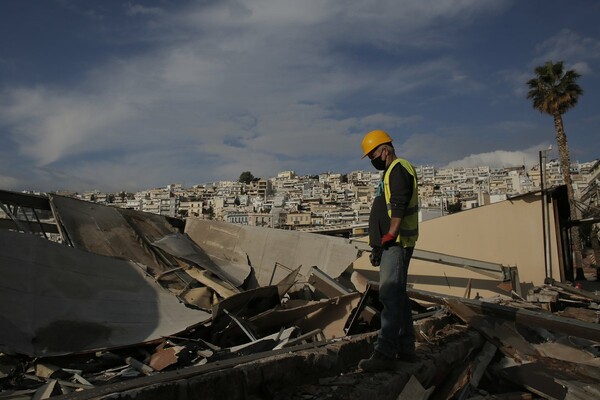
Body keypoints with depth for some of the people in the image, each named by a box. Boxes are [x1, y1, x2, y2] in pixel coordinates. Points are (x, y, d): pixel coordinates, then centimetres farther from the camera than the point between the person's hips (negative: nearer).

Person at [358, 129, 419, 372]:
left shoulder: (398, 168, -8)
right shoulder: (391, 172, 24)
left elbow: (399, 207, -21)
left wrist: (388, 238, -24)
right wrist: (379, 245, 22)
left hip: (396, 243, -11)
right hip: (392, 244, 11)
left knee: (390, 296, -13)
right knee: (398, 295, 13)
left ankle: (385, 354, -12)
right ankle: (406, 348, 22)